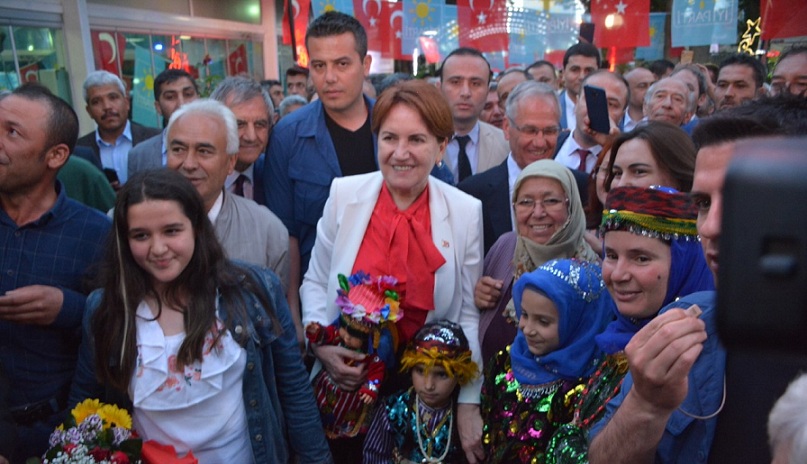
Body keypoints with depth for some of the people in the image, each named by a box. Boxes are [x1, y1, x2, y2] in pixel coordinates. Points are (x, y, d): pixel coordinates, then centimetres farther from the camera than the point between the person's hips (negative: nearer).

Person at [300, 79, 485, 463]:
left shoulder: (466, 212, -11)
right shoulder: (344, 194, -10)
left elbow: (469, 314, -5)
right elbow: (315, 283, 1)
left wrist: (469, 403, -6)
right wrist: (321, 345, -15)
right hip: (345, 384, 1)